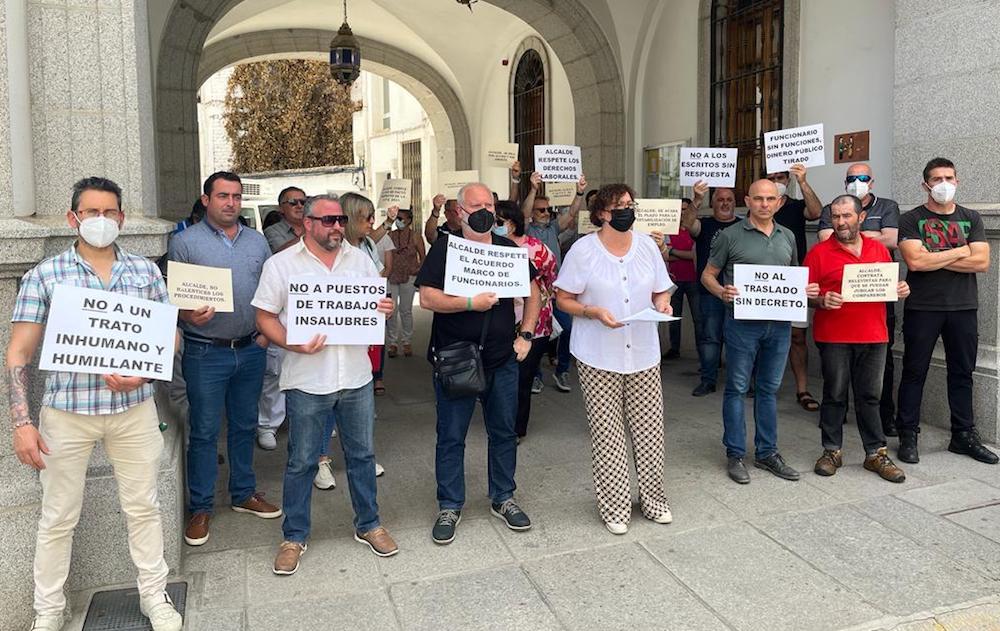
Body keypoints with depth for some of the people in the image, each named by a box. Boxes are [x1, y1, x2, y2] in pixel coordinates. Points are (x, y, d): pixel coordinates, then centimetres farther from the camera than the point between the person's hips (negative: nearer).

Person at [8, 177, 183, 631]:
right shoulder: (44, 275, -1)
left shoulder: (145, 271, 4)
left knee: (143, 508, 12)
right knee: (58, 517, 11)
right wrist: (21, 421, -9)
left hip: (134, 408, 2)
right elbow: (18, 353, -2)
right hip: (66, 411, -1)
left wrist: (144, 373, -11)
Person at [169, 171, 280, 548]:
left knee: (244, 426, 15)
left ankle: (244, 493, 30)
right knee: (204, 431, 4)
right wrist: (188, 315, -24)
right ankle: (201, 508, 17)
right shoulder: (185, 242, -3)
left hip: (251, 349, 4)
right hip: (206, 353, -4)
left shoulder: (257, 242, 10)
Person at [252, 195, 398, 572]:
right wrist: (294, 344, -20)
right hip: (307, 380, -3)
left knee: (362, 454, 14)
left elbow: (378, 306, 14)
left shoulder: (360, 259, 7)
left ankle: (368, 525, 31)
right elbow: (265, 317, -4)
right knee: (302, 462, 8)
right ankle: (294, 536, 25)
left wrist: (386, 310, -10)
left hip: (356, 375, 4)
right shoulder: (281, 264, -4)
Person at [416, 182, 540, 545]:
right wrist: (470, 303, -23)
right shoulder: (444, 248, -4)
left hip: (502, 359, 4)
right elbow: (427, 298, -13)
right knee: (451, 436, 5)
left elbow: (532, 293, 16)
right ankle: (450, 507, 20)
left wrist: (525, 335, 6)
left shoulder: (509, 249, 8)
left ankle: (503, 499, 30)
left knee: (504, 432, 13)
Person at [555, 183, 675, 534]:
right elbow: (564, 299, -3)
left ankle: (652, 498, 24)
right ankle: (614, 506, 15)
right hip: (599, 358, -3)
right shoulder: (584, 250, -6)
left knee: (649, 430, 6)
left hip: (643, 354, 4)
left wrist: (662, 304, -8)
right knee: (607, 433, 1)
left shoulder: (647, 246, 6)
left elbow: (660, 292, 15)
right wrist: (594, 312, -19)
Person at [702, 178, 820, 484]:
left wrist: (807, 288, 0)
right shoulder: (731, 236, -3)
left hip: (779, 323, 5)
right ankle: (735, 454, 13)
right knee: (737, 388, 3)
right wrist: (722, 292, -20)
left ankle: (767, 453, 23)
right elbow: (708, 275, 0)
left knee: (770, 389, 12)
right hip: (742, 323, -4)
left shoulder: (787, 237, 12)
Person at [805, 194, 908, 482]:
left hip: (873, 336, 3)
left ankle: (876, 453, 19)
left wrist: (900, 290, -1)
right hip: (833, 337, -3)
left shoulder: (880, 250, 11)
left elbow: (891, 286, 20)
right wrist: (821, 301, -21)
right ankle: (832, 451, 17)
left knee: (869, 396, 10)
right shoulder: (819, 252, -1)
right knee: (834, 395, 6)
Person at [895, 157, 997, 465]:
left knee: (962, 372, 10)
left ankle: (964, 435, 22)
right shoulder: (911, 220, -1)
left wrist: (933, 260, -10)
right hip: (922, 308, -3)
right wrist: (960, 251, -7)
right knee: (914, 372, 2)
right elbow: (915, 261, -16)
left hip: (964, 307, 4)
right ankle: (908, 436, 11)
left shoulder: (971, 219, 9)